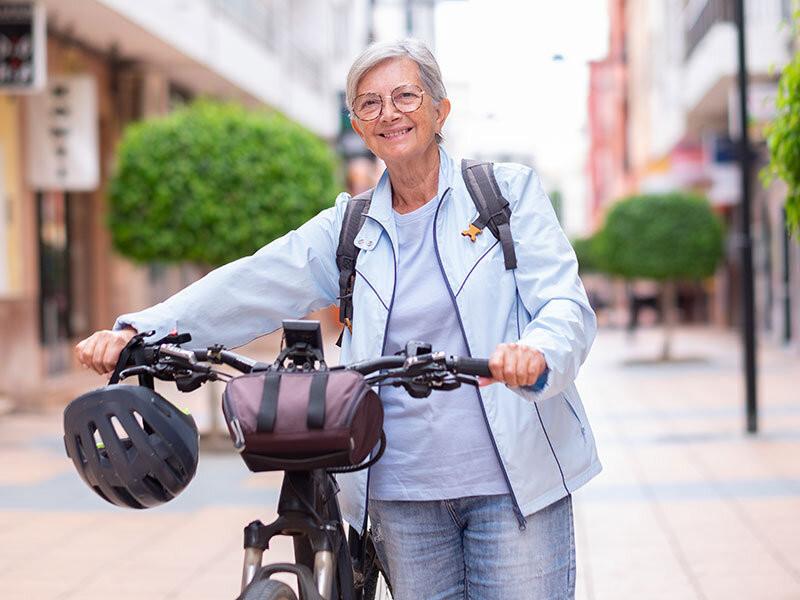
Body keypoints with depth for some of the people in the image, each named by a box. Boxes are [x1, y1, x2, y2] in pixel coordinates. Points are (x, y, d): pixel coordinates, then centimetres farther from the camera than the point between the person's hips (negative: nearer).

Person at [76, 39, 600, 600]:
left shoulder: (509, 191, 3)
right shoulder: (348, 228, 11)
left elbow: (567, 306, -7)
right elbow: (252, 285, 0)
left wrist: (537, 355, -31)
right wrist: (141, 330, -16)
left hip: (515, 481, -2)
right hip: (402, 491, 3)